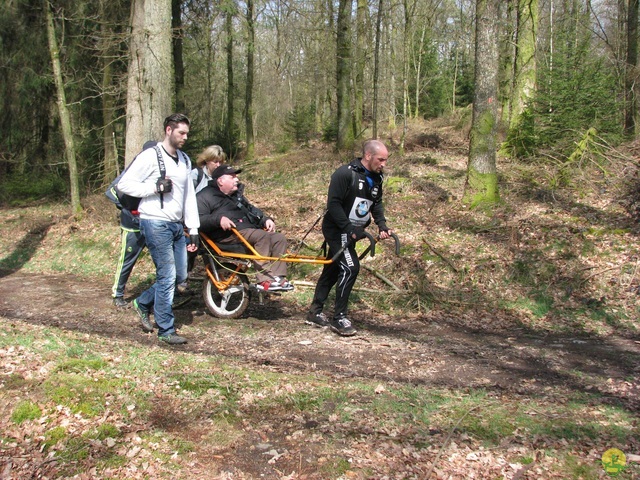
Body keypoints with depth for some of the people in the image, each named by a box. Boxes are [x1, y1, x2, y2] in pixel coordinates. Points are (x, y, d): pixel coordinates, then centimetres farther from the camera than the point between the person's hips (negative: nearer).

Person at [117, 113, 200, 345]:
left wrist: (193, 229, 13)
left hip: (177, 225, 8)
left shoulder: (184, 160, 16)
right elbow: (124, 183, -9)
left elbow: (189, 195, 18)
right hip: (156, 223, -8)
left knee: (180, 275, 8)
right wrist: (154, 188, -19)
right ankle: (166, 330, 3)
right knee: (167, 276, -8)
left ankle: (143, 303, 30)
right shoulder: (151, 156, -7)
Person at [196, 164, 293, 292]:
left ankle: (278, 278, -17)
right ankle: (265, 280, -32)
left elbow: (251, 209, 32)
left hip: (249, 229, 9)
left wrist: (265, 219, 12)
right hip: (228, 234, -9)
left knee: (279, 238, -11)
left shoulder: (237, 195, 30)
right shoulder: (205, 196, 1)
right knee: (262, 236, -31)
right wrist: (218, 219, -26)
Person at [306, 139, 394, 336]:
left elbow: (377, 203, 16)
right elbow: (333, 204, -22)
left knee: (333, 269, 14)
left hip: (352, 231, 8)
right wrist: (350, 229, -25)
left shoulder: (376, 178, 5)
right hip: (337, 230, -8)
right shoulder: (345, 173, -20)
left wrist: (382, 225, 0)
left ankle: (315, 312, 25)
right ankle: (339, 318, -7)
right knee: (350, 268, -18)